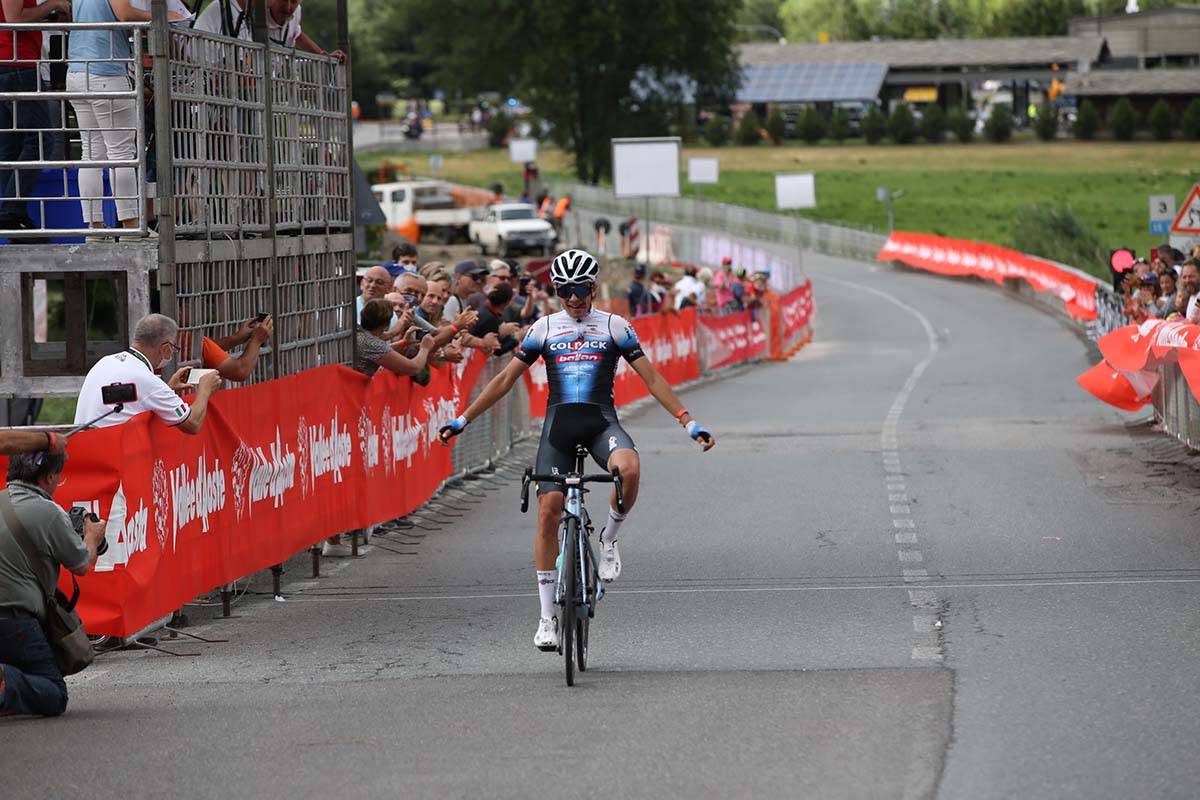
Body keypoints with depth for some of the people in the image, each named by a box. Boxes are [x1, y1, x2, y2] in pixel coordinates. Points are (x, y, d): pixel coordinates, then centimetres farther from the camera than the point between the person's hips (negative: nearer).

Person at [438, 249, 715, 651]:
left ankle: (609, 539, -4)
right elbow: (506, 379, 13)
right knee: (548, 510, -10)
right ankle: (547, 616, -1)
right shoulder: (544, 328, 9)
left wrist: (689, 423, -2)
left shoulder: (615, 327, 6)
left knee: (628, 468, -35)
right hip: (559, 422, 1)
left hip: (601, 421, -1)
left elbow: (652, 379, 6)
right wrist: (463, 420, 9)